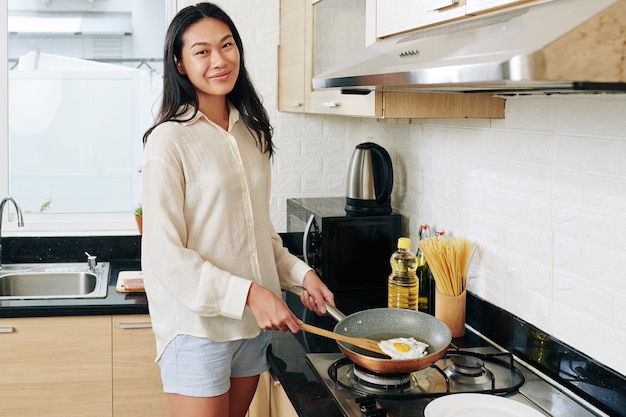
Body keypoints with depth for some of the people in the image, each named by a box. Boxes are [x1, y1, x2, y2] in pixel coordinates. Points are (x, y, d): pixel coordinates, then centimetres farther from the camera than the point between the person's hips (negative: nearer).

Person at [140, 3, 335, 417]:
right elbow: (164, 256, -17)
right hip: (198, 325, -6)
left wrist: (299, 272, 2)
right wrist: (249, 293, -22)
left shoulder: (251, 131, 8)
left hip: (254, 323, 6)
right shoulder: (170, 139, -13)